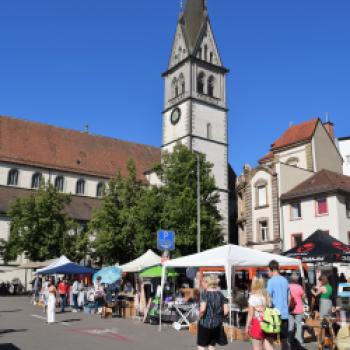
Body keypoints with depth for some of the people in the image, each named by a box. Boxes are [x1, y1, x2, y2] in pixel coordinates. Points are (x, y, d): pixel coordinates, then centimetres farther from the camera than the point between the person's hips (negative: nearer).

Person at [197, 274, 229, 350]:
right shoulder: (220, 294, 2)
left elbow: (202, 309, -25)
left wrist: (200, 317, -7)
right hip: (217, 324, 5)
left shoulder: (205, 294, -13)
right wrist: (219, 317, 11)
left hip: (205, 323, -5)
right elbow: (226, 310, -1)